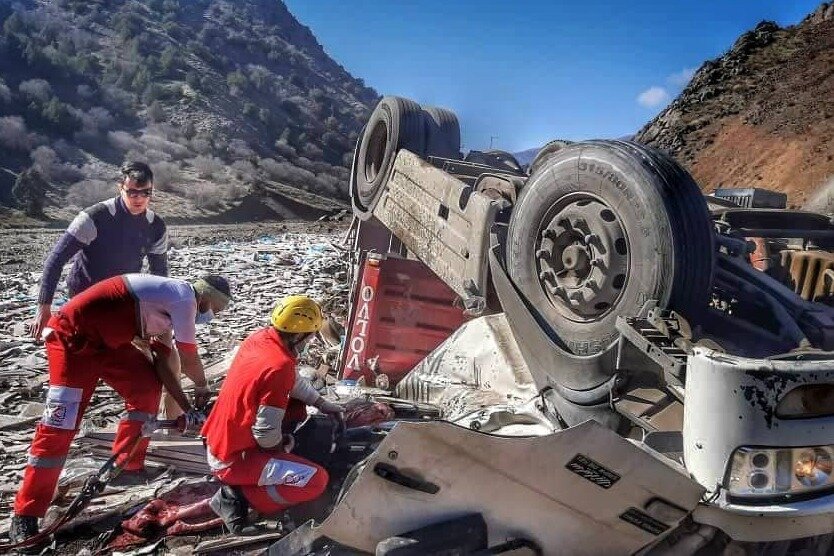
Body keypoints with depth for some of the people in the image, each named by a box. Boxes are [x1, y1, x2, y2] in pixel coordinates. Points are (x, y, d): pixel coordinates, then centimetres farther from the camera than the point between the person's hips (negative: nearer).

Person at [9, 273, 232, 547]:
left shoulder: (170, 302, 12)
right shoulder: (184, 297, -16)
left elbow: (162, 362, 10)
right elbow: (189, 360, -9)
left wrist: (185, 407, 7)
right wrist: (204, 388, 12)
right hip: (72, 336, -10)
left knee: (147, 387, 6)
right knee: (60, 423, -10)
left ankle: (127, 467, 20)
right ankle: (25, 515, -1)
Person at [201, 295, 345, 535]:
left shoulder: (260, 337, -2)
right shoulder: (279, 366, -28)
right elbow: (266, 433, -25)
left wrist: (322, 403, 17)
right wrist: (283, 445, -4)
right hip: (233, 459, -9)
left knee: (294, 402, 22)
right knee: (317, 480, -16)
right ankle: (238, 495, -5)